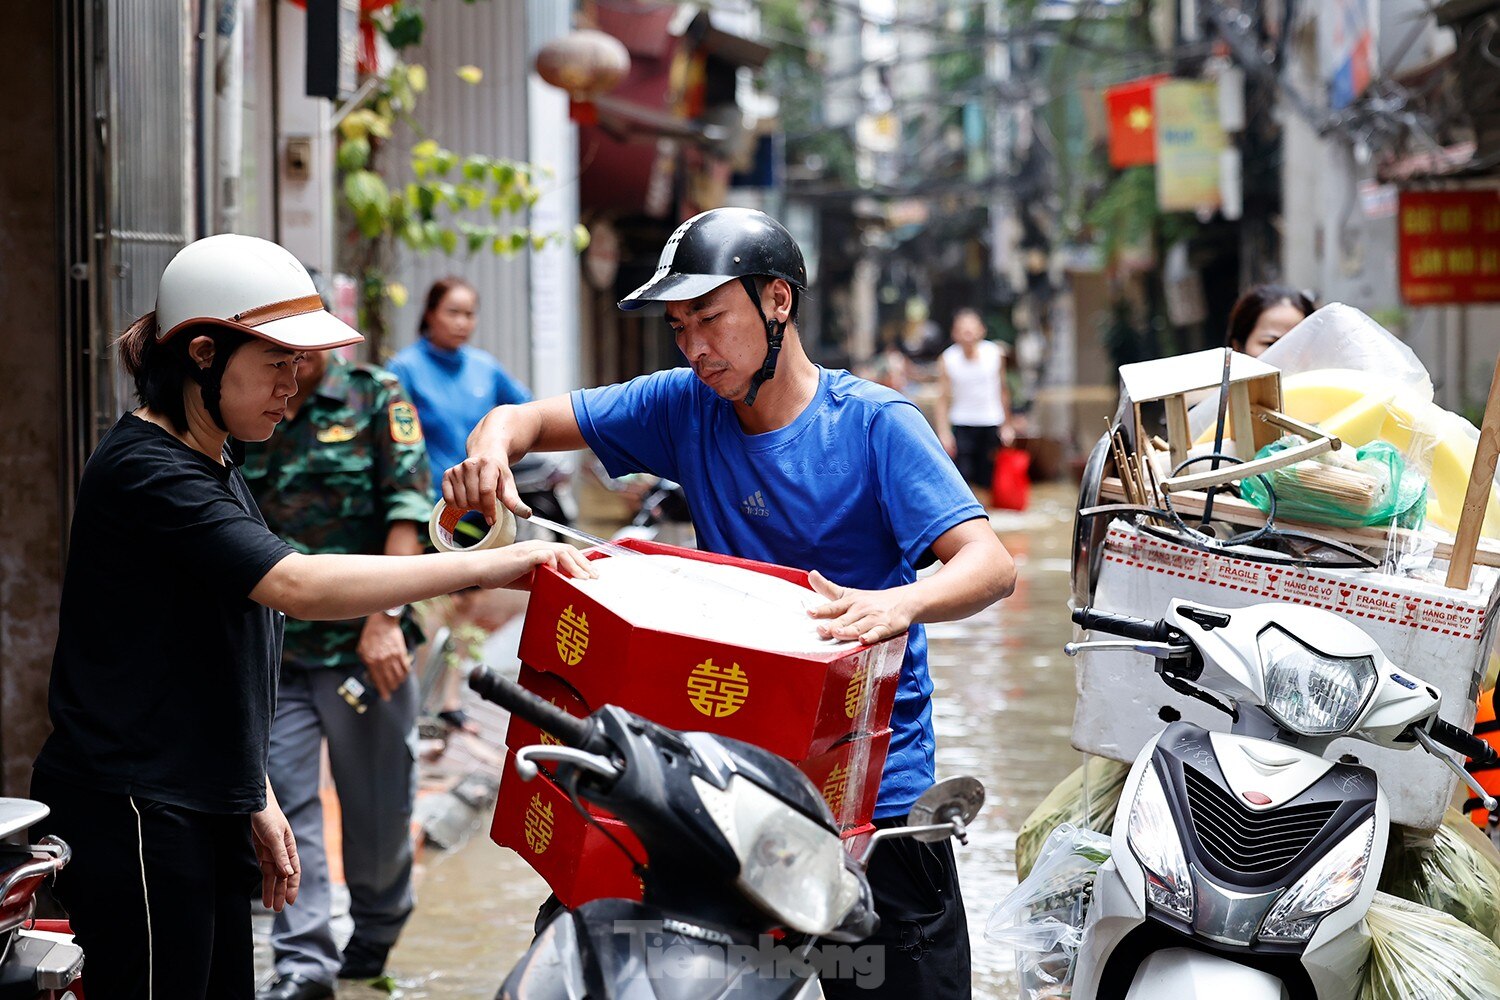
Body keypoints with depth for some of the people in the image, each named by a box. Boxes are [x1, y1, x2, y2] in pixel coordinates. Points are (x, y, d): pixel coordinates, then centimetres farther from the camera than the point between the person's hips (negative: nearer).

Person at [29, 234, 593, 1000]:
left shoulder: (213, 471, 16)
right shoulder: (145, 471, -16)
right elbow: (299, 586, -28)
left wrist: (254, 800, 19)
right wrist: (484, 565, -27)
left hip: (204, 813, 10)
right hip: (132, 814, -9)